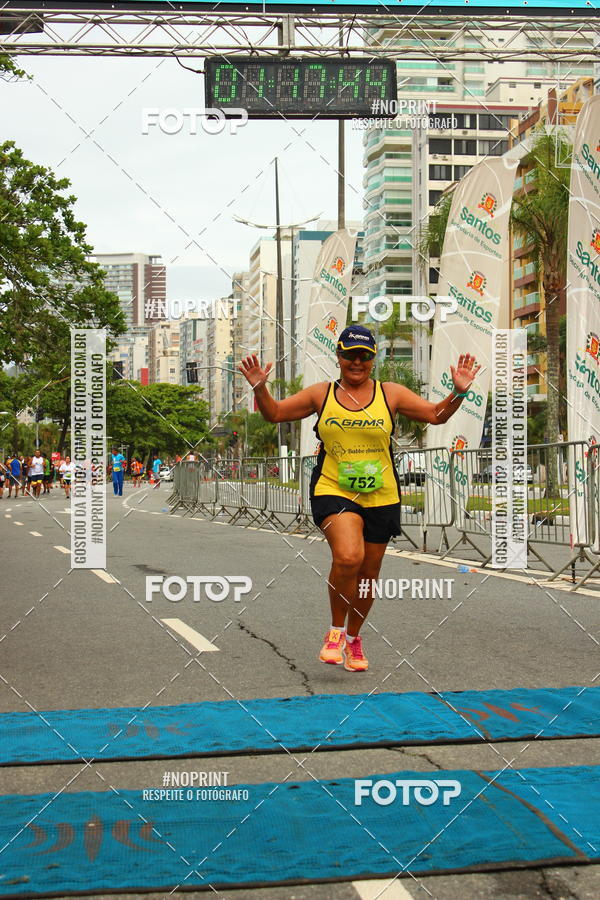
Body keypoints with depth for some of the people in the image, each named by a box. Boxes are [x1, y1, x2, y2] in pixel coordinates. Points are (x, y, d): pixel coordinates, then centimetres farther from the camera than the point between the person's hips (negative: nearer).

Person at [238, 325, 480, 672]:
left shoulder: (391, 394, 4)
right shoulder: (321, 394, 5)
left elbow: (436, 414, 4)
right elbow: (275, 413, 10)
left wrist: (458, 392, -12)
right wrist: (260, 388, -8)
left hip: (381, 497, 2)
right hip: (333, 491, -2)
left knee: (368, 573, 10)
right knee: (347, 556, -27)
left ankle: (354, 637, 37)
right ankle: (336, 630, -3)